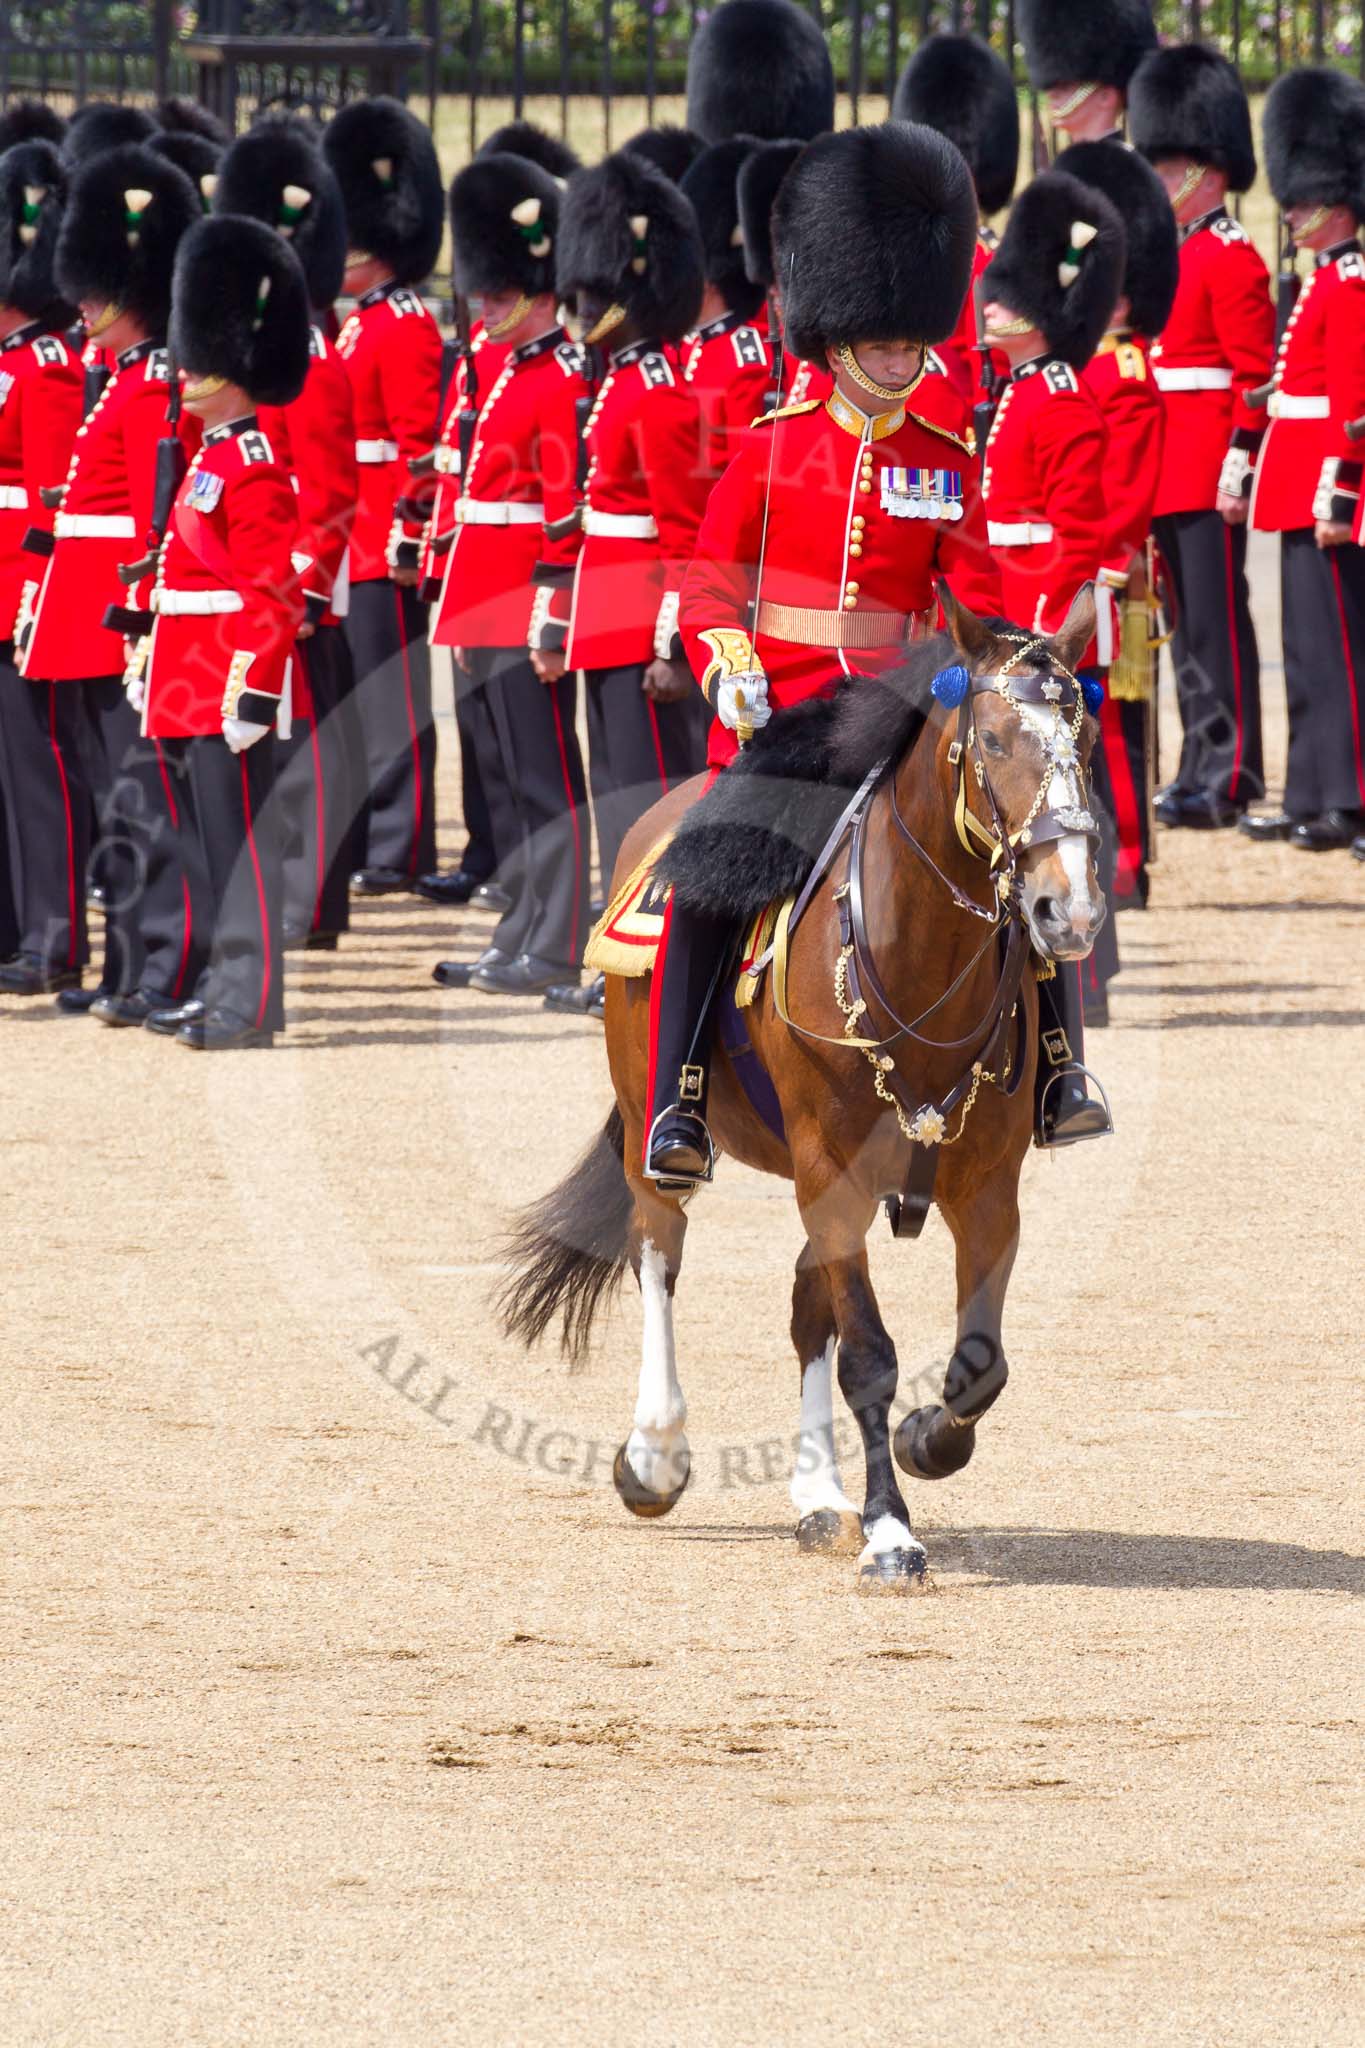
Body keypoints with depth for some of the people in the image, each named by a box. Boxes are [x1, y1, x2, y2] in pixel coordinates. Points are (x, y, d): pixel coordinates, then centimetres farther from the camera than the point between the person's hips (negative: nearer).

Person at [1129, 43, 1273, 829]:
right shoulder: (1170, 254, 17)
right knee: (1189, 621, 10)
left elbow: (1255, 374, -14)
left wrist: (1239, 462, -20)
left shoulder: (1233, 259, -9)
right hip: (1169, 470, 9)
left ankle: (1231, 777, -8)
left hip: (1208, 469, -9)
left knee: (1217, 619, -8)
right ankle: (1204, 766, 14)